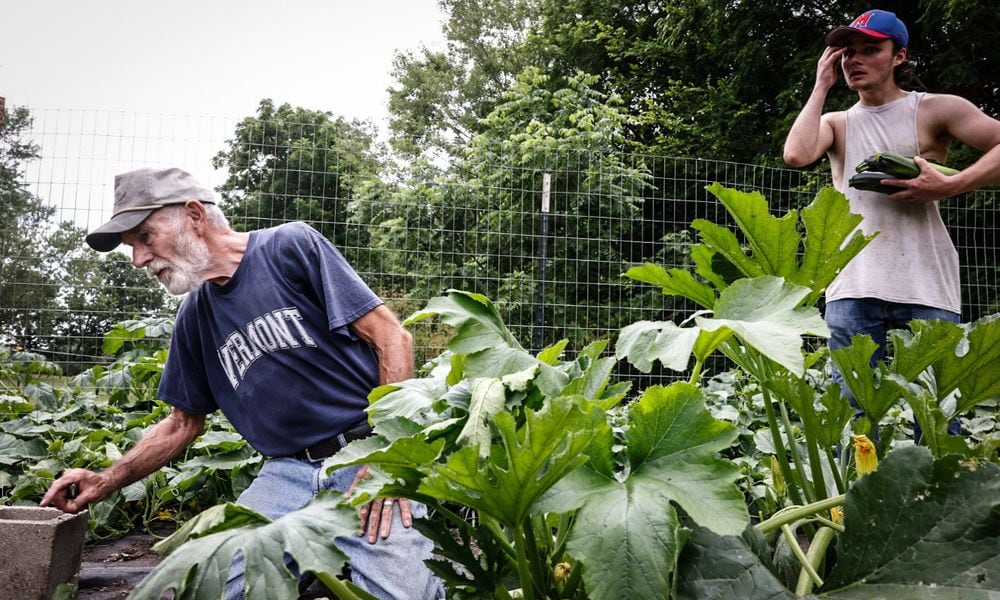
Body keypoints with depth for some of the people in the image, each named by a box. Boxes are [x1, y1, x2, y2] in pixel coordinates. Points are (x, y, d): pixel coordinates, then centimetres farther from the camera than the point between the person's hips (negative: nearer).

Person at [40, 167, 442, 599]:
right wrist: (106, 482, 14)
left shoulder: (291, 247, -5)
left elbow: (391, 336, -9)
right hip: (289, 472, 5)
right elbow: (184, 422, 25)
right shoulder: (194, 316, 14)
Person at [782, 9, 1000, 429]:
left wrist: (949, 186, -13)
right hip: (853, 288, 2)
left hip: (926, 286, -2)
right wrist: (821, 86, 4)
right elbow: (796, 155, -5)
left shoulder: (933, 110, 8)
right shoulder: (836, 123, 16)